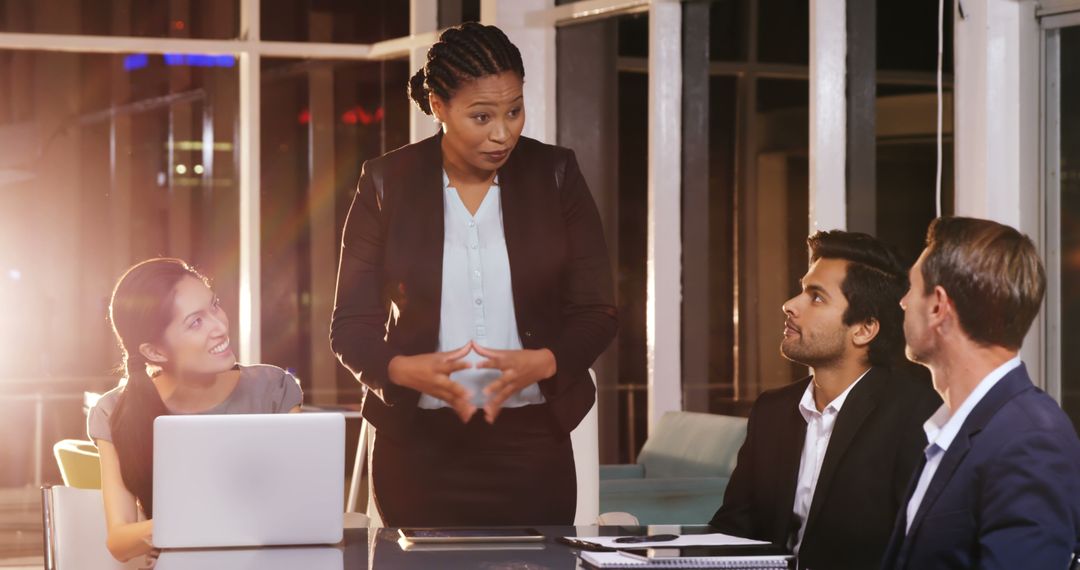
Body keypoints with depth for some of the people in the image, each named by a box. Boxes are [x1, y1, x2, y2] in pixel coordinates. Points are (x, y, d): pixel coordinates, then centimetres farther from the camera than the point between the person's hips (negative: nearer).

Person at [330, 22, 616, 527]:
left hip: (531, 443, 1)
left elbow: (596, 311, 1)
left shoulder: (555, 175, 1)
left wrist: (541, 364, -20)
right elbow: (351, 324, -1)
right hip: (418, 444, -1)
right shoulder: (387, 183, -2)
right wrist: (405, 370, -22)